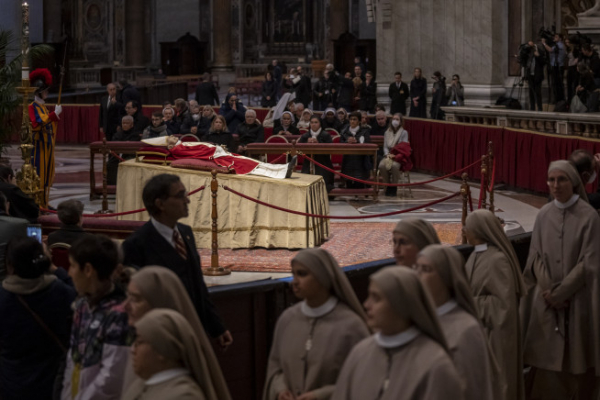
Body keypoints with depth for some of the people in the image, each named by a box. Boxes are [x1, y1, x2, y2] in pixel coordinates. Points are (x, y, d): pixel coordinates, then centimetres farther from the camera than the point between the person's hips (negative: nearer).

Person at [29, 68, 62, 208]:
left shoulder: (43, 107, 17)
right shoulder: (33, 107, -10)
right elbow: (38, 123, -25)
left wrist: (57, 114, 10)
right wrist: (54, 114, -24)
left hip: (48, 145, 9)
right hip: (39, 145, -9)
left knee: (47, 175, 10)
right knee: (38, 176, -8)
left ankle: (44, 203, 16)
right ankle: (37, 203, -6)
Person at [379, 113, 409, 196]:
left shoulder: (404, 133, 6)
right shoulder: (387, 133, 17)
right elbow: (385, 147, 11)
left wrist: (395, 155, -17)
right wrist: (388, 154, -11)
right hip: (388, 156, 3)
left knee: (394, 165, -38)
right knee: (382, 165, -32)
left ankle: (394, 187, -23)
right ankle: (387, 186, -15)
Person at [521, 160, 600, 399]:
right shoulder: (544, 215, 4)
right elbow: (536, 256, 4)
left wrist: (559, 292, -12)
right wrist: (549, 290, -10)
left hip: (577, 298, -3)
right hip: (547, 300, 4)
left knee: (575, 358, 1)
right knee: (547, 359, 4)